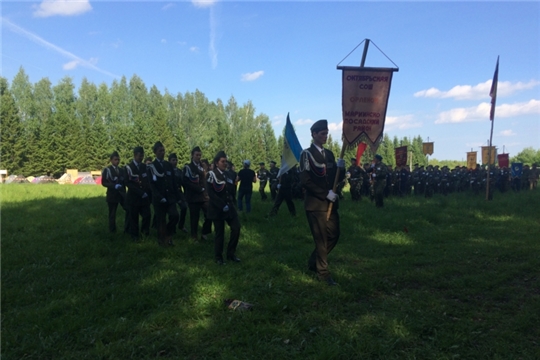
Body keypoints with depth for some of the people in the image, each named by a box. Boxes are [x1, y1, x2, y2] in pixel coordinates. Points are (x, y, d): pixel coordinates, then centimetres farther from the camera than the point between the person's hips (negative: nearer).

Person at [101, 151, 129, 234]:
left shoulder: (121, 170, 14)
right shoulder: (107, 170, 0)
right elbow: (103, 182, -8)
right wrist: (114, 185, -21)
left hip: (122, 194, 4)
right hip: (112, 195, -4)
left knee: (128, 210, -8)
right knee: (112, 213, 5)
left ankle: (127, 229, 2)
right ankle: (112, 231, 18)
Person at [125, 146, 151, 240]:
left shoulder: (145, 166, 9)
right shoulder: (129, 167, -4)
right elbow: (128, 183, -12)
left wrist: (147, 192, -4)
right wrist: (141, 192, -18)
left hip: (144, 196, 3)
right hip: (133, 197, -3)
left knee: (147, 215, -5)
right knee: (134, 217, 3)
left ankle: (144, 229, 20)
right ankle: (135, 235, 17)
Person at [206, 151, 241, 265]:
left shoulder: (227, 174, 12)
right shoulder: (211, 174, -6)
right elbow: (211, 193, -14)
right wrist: (222, 206, -18)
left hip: (229, 206, 5)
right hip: (217, 208, -5)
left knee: (236, 228, -3)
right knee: (219, 233, 1)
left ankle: (231, 253, 12)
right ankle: (218, 257, 16)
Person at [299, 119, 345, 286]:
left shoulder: (329, 154, 12)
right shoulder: (307, 154, -9)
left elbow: (337, 179, 13)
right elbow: (305, 181, -17)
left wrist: (341, 168, -8)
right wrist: (325, 193, -18)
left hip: (330, 203, 7)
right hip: (315, 204, -7)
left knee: (334, 235, 12)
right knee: (321, 239, 1)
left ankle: (313, 261, 31)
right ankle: (323, 273, 16)